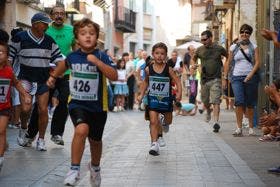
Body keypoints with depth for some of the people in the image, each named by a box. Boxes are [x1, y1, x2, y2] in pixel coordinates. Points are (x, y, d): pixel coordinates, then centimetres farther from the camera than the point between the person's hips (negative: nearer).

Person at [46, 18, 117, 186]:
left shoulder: (101, 56, -11)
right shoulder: (73, 56, -2)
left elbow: (114, 76, -25)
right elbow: (65, 64, 23)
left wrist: (97, 61, -31)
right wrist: (53, 76, 35)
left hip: (98, 106, 0)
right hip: (77, 103, 0)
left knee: (95, 140, 16)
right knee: (81, 129, -28)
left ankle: (95, 166, 47)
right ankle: (75, 169, -17)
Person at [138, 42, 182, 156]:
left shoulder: (168, 69, -10)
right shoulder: (148, 69, -6)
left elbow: (177, 81, -12)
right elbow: (145, 82, 11)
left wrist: (179, 93, -27)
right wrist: (141, 94, 7)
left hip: (166, 99, 1)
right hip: (153, 98, -1)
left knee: (168, 121, 18)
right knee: (153, 122, -12)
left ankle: (164, 123, 55)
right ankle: (154, 144, -13)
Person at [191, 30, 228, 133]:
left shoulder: (219, 49, -2)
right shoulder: (199, 50, 5)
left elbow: (229, 57, 13)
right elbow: (193, 59, 21)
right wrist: (193, 65, 0)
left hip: (216, 79, -3)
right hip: (204, 79, 3)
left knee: (216, 102, -12)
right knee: (205, 101, 15)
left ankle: (216, 122, -16)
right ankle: (208, 111, 47)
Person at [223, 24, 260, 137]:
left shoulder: (254, 47, 7)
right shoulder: (233, 47, 10)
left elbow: (257, 62, 0)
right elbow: (228, 63, 14)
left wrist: (250, 75, -14)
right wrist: (225, 78, 10)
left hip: (251, 78, 0)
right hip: (237, 77, 0)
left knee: (250, 104, 4)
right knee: (239, 102, -15)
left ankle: (251, 128, 17)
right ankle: (239, 128, -11)